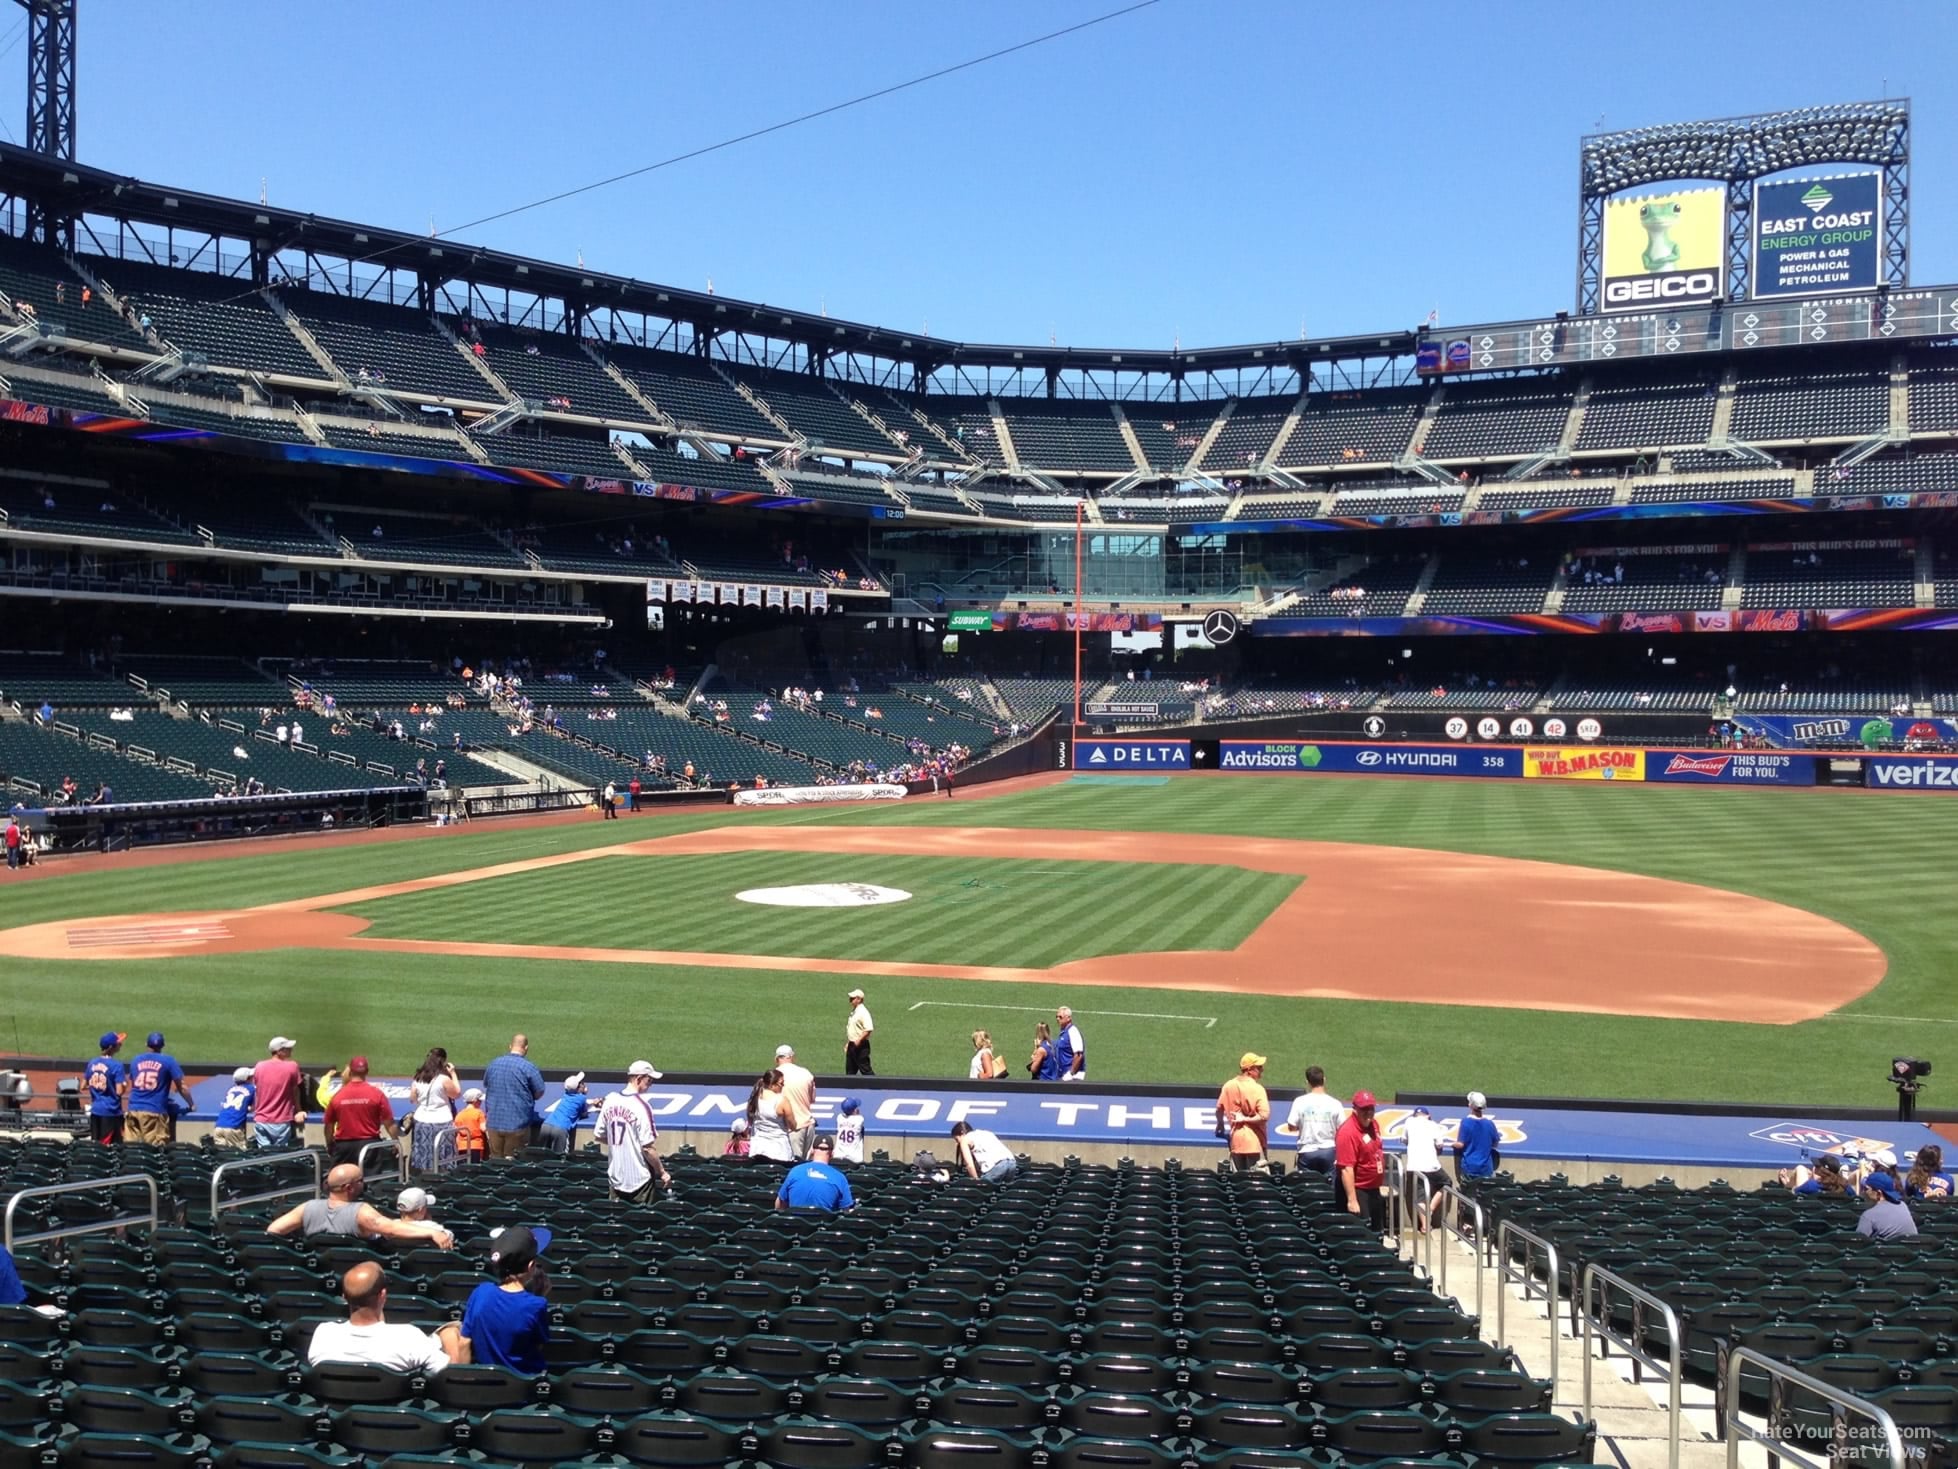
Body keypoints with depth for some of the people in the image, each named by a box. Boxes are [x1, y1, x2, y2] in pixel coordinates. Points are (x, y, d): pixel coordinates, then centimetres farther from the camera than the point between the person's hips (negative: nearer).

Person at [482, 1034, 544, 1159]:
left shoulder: (493, 1064, 5)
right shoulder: (528, 1067, -11)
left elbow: (485, 1086, 19)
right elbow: (539, 1092, -5)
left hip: (494, 1122, 4)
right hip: (517, 1123, -4)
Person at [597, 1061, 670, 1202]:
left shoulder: (610, 1100, 1)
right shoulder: (641, 1106, -19)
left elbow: (600, 1136, 9)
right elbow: (648, 1147, -20)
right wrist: (662, 1173, -9)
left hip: (615, 1176, 6)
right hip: (639, 1179, -6)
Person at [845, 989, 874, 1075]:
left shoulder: (863, 1012, -16)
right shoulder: (853, 1011, 14)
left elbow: (869, 1029, -24)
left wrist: (859, 1040, -27)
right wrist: (847, 1043, 20)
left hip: (861, 1045, -10)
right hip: (852, 1045, 10)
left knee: (865, 1069, -8)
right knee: (850, 1070, 12)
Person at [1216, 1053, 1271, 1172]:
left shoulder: (1229, 1086, 2)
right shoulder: (1257, 1089, -15)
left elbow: (1219, 1109, 11)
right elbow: (1264, 1116, -24)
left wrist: (1221, 1126, 28)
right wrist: (1245, 1119, -10)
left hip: (1235, 1140, 6)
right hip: (1254, 1141, -6)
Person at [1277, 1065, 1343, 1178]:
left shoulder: (1300, 1101, -8)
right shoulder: (1334, 1103, -7)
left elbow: (1291, 1127, -5)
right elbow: (1342, 1129, -4)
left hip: (1307, 1152, 0)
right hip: (1328, 1151, 0)